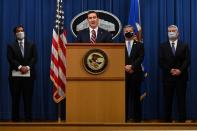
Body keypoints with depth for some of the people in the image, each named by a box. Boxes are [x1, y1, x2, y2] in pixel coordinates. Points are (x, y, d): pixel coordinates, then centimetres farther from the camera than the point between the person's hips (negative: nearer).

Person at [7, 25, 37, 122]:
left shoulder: (31, 45, 15)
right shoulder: (11, 46, 10)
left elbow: (34, 58, 3)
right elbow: (10, 59, -3)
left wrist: (27, 67, -13)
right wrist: (20, 67, -17)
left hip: (28, 75, 1)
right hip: (15, 75, -1)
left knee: (28, 98, 0)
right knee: (15, 98, 0)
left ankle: (28, 119, 4)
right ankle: (15, 118, 4)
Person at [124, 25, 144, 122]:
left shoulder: (139, 45, 10)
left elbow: (141, 58, -3)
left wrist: (132, 66, -15)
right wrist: (125, 67, -12)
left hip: (136, 74, 0)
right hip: (124, 74, 0)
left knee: (135, 96, 2)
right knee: (124, 96, 0)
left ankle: (136, 117, 7)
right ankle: (124, 117, 5)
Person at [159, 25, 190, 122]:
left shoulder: (184, 46, 8)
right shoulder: (163, 46, 8)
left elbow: (187, 60, 0)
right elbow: (161, 61, 0)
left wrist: (180, 70, -15)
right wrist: (170, 70, -13)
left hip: (181, 76, 0)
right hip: (168, 77, 0)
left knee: (181, 100, 1)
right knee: (167, 100, 2)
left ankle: (182, 120, 5)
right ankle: (167, 120, 8)